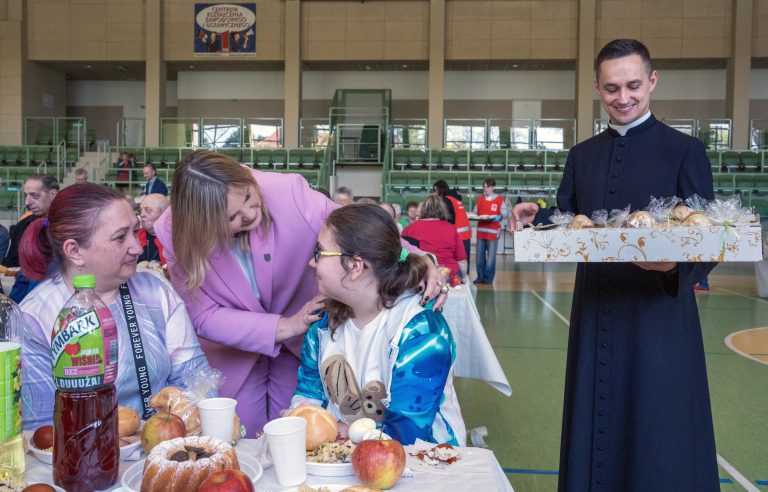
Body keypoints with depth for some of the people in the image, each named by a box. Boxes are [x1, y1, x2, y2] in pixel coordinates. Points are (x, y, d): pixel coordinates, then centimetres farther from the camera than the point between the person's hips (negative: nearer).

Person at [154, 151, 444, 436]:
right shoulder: (174, 233, -23)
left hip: (300, 348, 0)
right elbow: (204, 316, -18)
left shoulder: (288, 193, -29)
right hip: (233, 353, 0)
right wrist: (282, 327, -28)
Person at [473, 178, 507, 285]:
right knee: (480, 255, 6)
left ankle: (488, 277, 7)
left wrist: (498, 218, -22)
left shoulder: (500, 200, -1)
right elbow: (476, 212, 17)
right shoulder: (480, 199, 13)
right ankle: (480, 276, 14)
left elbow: (504, 214, -3)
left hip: (493, 231, -4)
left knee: (491, 256, 0)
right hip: (481, 230, 4)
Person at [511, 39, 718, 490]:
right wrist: (537, 218, -12)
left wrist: (677, 264, -29)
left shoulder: (685, 151, -4)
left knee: (658, 440, 7)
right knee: (596, 432, 15)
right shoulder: (583, 155, 9)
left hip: (659, 321, -4)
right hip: (595, 317, 4)